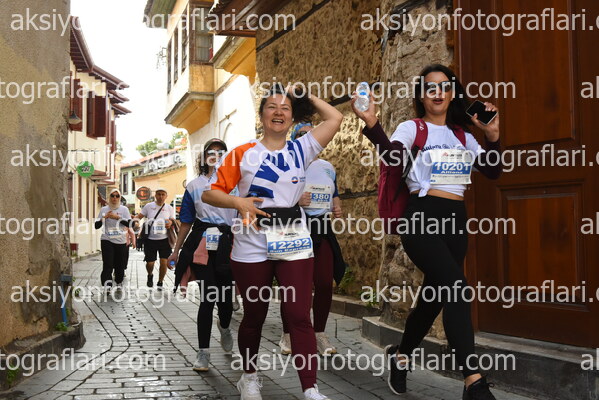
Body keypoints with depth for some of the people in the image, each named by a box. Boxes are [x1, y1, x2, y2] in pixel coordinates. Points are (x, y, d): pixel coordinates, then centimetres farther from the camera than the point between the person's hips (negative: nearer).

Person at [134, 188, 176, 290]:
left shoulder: (169, 208, 5)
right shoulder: (148, 206, 2)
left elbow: (173, 222, 9)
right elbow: (138, 216, 5)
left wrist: (171, 223, -14)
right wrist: (136, 221, -17)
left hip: (164, 239, 0)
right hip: (150, 240, 0)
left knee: (163, 262, -6)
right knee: (150, 263, 4)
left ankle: (160, 282, 16)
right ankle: (150, 275, 38)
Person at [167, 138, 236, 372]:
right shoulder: (194, 186, 13)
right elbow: (186, 222, 15)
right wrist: (176, 251, 13)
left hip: (228, 243, 0)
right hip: (201, 244, 0)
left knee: (226, 296, 7)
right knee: (208, 297, -8)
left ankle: (224, 328, 43)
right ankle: (203, 352, 2)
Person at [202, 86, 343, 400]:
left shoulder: (301, 149, 7)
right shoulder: (242, 153, 2)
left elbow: (334, 118, 4)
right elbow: (211, 193, 2)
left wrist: (305, 97, 11)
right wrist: (238, 202, -17)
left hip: (294, 244, 1)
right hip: (252, 247, -1)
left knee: (299, 316, -6)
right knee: (254, 316, 11)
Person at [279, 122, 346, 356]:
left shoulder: (327, 167, 17)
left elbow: (334, 196, 27)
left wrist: (337, 209, 6)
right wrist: (294, 200, -20)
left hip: (322, 231, 4)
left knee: (325, 283, -3)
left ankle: (320, 335, 12)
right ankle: (287, 335, 14)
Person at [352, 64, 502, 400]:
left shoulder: (462, 134, 16)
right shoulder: (411, 128, 0)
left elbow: (493, 171, 9)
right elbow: (393, 155, -22)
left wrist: (493, 135, -6)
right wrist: (372, 123, -38)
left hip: (456, 220, 6)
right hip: (422, 217, -6)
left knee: (435, 296, 12)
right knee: (456, 286, -23)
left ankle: (400, 355, 36)